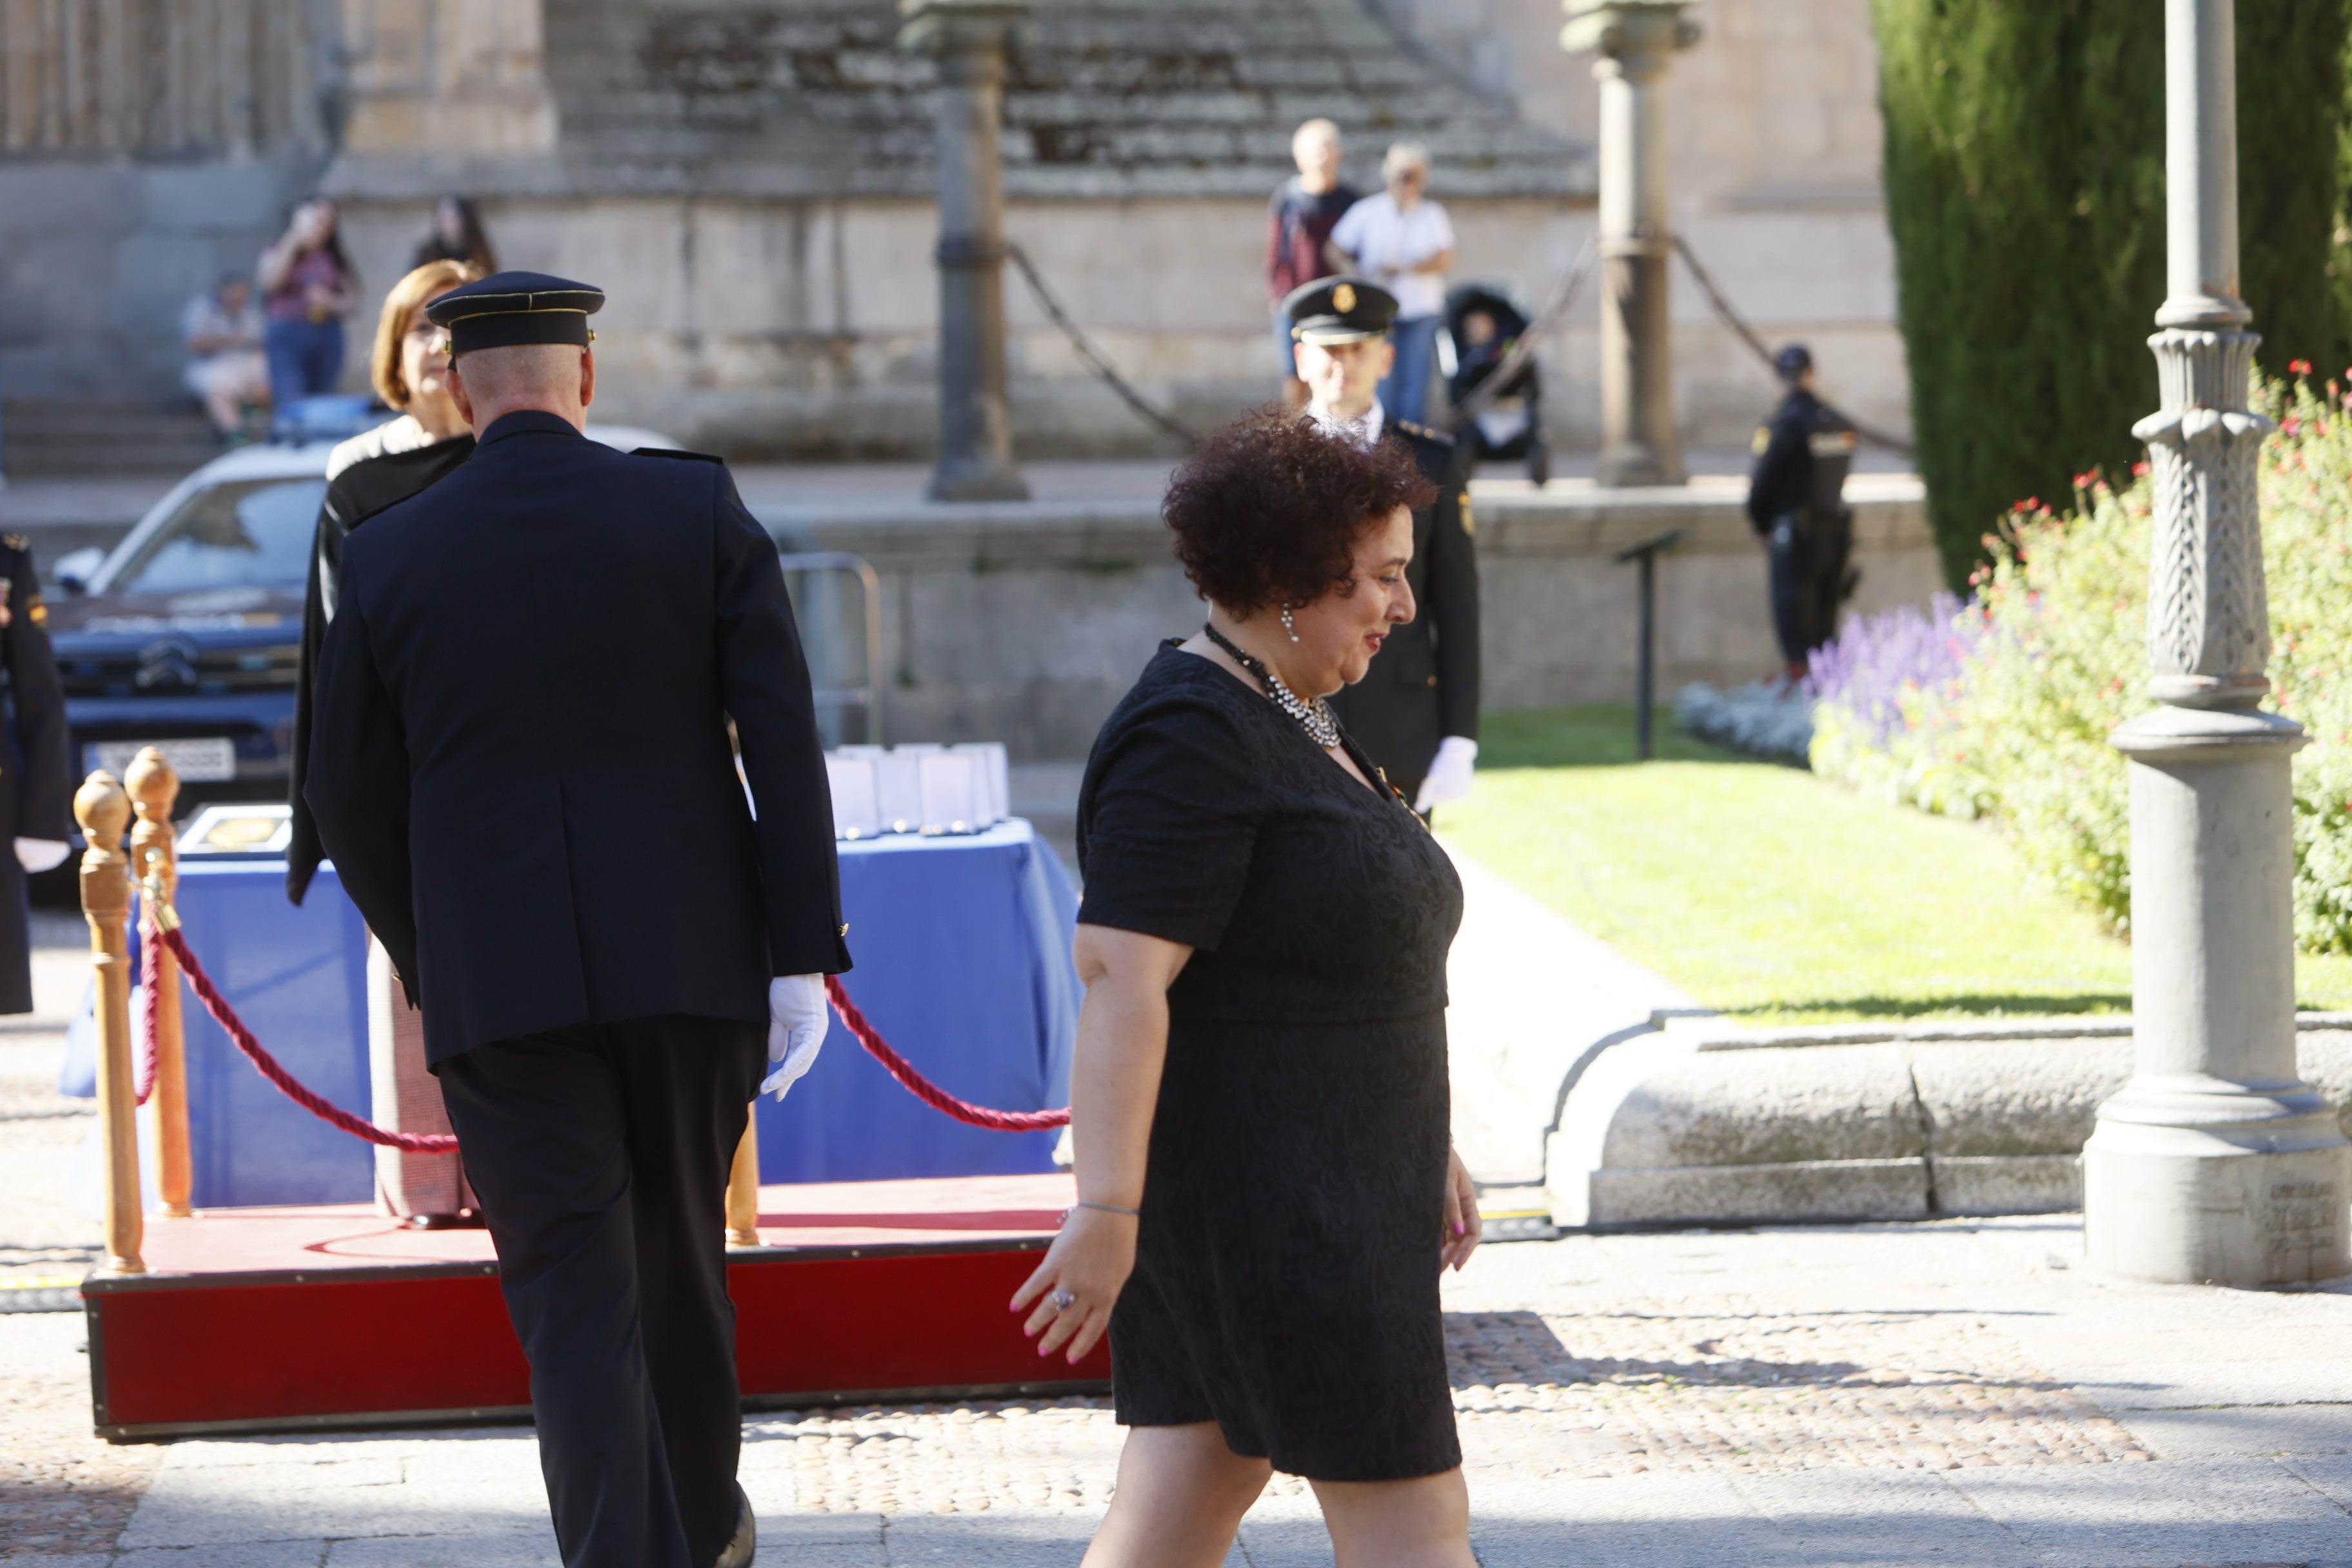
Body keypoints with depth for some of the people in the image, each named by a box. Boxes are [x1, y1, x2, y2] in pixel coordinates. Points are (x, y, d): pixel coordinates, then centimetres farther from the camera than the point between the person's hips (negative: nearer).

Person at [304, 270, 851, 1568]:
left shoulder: (389, 555, 1)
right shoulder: (699, 509, 0)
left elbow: (352, 798, 6)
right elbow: (781, 734, -6)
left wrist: (428, 964, 20)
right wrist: (803, 956, -4)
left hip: (497, 977, -1)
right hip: (689, 959, 1)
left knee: (573, 1298, 0)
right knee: (680, 1252, 21)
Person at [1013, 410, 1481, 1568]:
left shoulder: (1294, 722, 15)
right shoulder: (1192, 741, -17)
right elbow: (1120, 978, -23)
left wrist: (1421, 1146, 23)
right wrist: (1107, 1211, -27)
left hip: (1317, 1188, 10)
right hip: (1254, 1199, -10)